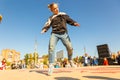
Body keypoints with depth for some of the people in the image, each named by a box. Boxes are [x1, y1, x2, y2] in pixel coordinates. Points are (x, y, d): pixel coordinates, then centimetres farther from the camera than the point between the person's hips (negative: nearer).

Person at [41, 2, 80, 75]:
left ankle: (70, 60, 23)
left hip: (64, 33, 1)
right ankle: (51, 65, -15)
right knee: (51, 47, -22)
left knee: (70, 48, -6)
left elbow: (69, 20, 13)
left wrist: (74, 23, -8)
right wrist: (44, 29, -20)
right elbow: (47, 25, 2)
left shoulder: (64, 15, 17)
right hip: (54, 34, -1)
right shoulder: (51, 18, 12)